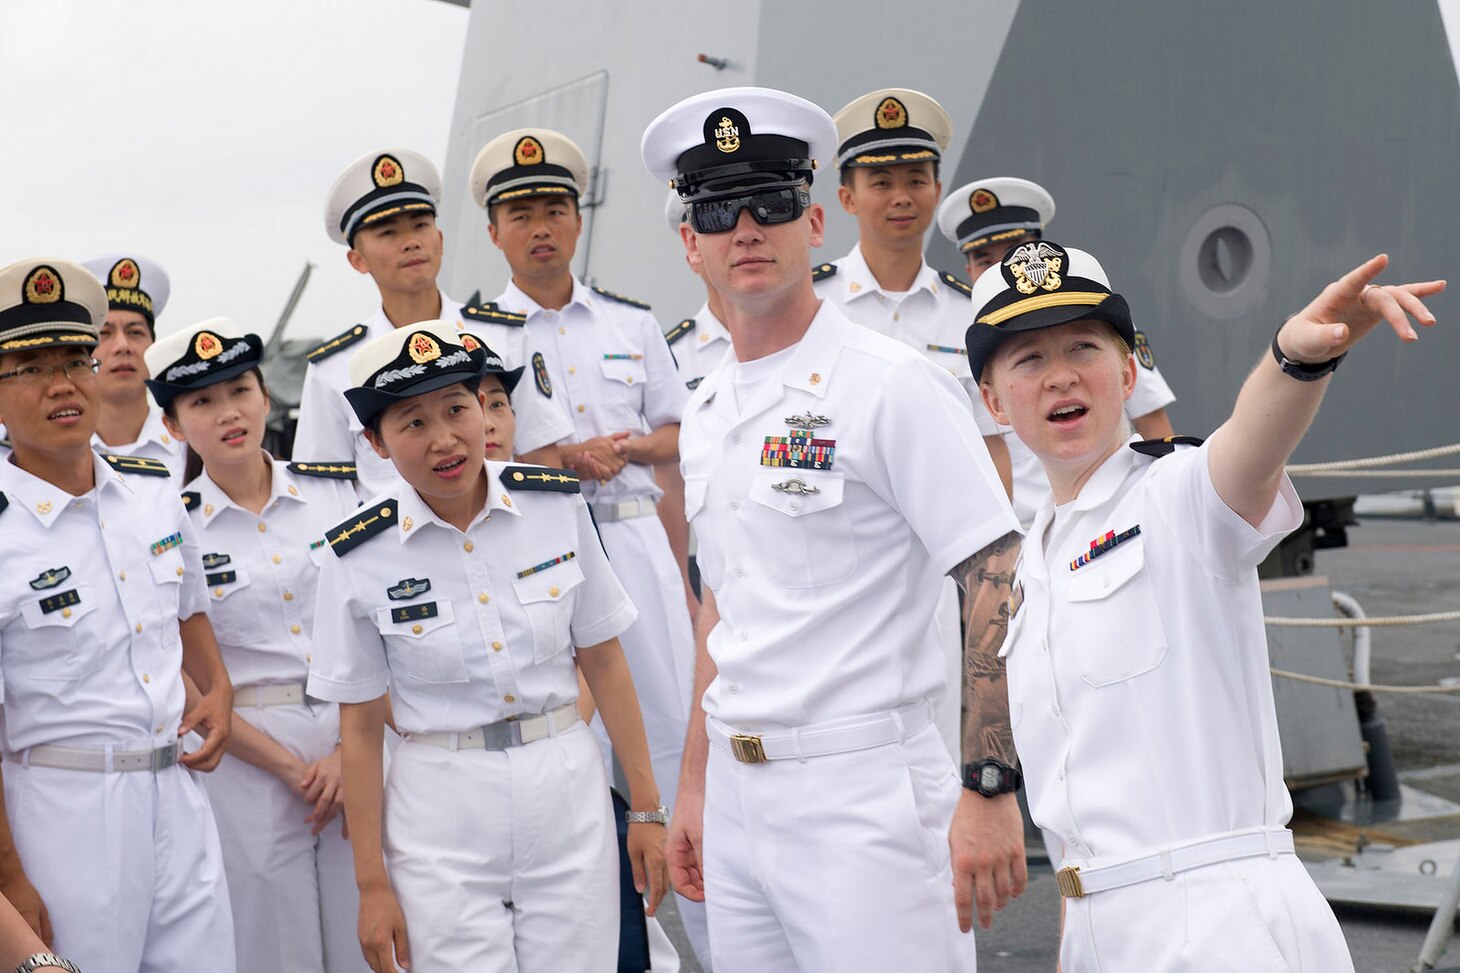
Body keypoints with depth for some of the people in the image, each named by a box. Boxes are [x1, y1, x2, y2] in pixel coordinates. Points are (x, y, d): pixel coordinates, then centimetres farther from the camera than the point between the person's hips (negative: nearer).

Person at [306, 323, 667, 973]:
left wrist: (647, 808, 5)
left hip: (567, 789, 2)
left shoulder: (557, 504, -2)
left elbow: (603, 661, 4)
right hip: (441, 809, -1)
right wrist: (371, 885, 0)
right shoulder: (360, 556, -7)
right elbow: (360, 726, -1)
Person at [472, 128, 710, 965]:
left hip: (634, 540, 2)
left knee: (677, 731, 0)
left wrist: (630, 446, -4)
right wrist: (564, 460, -12)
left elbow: (678, 437, 17)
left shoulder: (633, 323, 13)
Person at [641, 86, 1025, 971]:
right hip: (738, 795, 7)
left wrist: (989, 790, -19)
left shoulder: (892, 384, -9)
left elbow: (999, 584, -14)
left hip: (862, 793, -7)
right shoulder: (707, 411, 13)